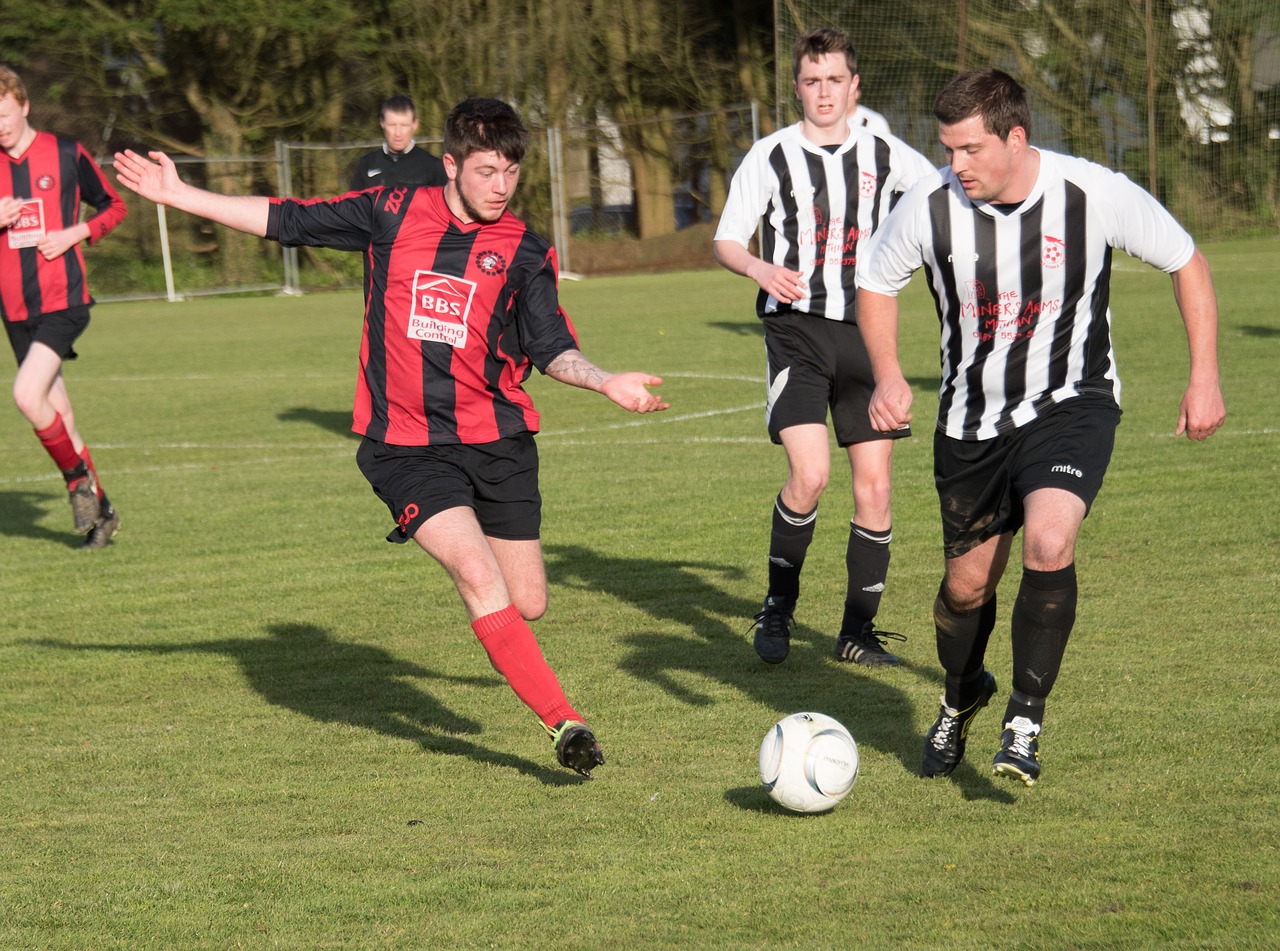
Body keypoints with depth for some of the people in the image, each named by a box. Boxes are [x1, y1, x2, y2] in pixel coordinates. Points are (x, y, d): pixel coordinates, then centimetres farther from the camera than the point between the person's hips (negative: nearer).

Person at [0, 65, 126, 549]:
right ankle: (100, 508, 21)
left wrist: (74, 234, -9)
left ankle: (78, 478, -2)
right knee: (56, 415, 7)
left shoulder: (66, 154, -2)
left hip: (64, 300, -4)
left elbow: (114, 207, 7)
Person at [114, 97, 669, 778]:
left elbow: (551, 350, 2)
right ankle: (563, 721, -22)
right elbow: (287, 220, 9)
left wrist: (606, 383, -18)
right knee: (479, 577, -21)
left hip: (498, 441, 2)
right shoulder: (393, 214, 2)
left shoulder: (524, 252, 3)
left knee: (527, 603, 1)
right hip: (407, 446, -2)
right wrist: (177, 194, 10)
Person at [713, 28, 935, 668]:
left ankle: (858, 631, 11)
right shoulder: (772, 157, 0)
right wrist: (761, 269, -19)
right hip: (796, 327, -3)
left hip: (865, 330, 3)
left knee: (874, 486, -1)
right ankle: (778, 607, 3)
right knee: (809, 474, -18)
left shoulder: (885, 157, 7)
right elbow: (726, 241, 1)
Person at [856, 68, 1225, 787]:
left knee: (1049, 543, -27)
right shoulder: (930, 207, -14)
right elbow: (877, 283, 6)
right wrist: (888, 375, -9)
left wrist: (1205, 377, -6)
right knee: (968, 582, 10)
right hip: (972, 418, 3)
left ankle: (1026, 716, -10)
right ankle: (962, 698, 43)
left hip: (1071, 405, -2)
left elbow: (1188, 263, -2)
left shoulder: (1096, 195, -19)